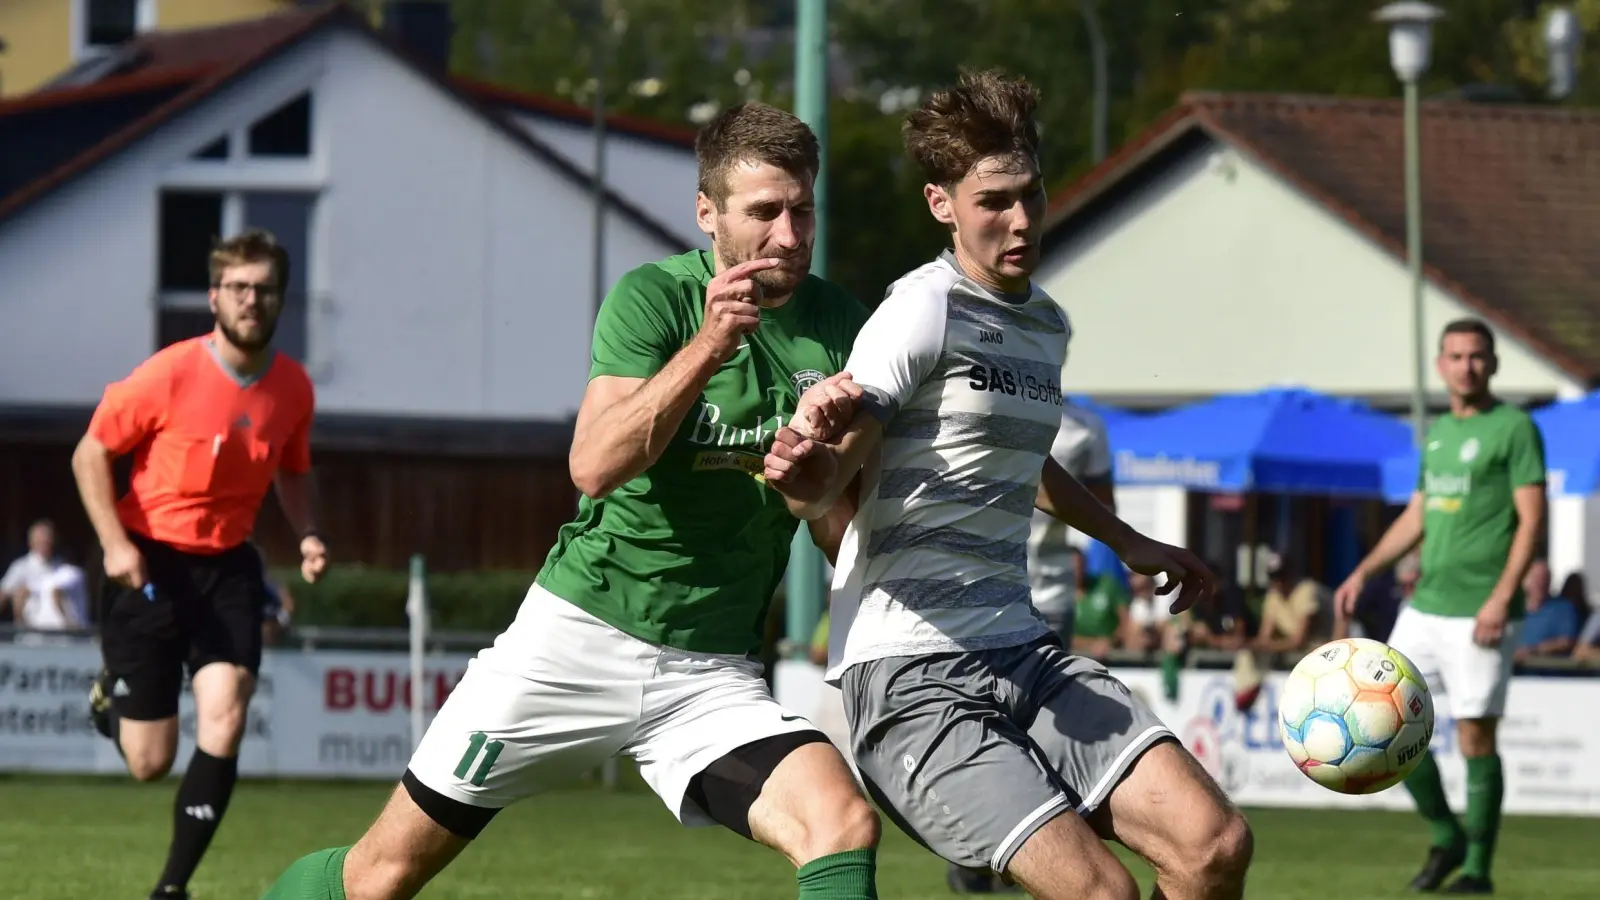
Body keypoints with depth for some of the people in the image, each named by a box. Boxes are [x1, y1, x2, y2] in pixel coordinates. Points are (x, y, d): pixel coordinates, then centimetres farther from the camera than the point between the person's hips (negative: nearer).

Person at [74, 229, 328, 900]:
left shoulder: (293, 388, -1)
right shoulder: (169, 374, -15)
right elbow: (91, 453, -6)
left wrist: (307, 535, 0)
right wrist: (115, 543, -16)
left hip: (228, 567, 3)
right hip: (150, 564, -3)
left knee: (224, 719, -17)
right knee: (150, 762, -1)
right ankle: (109, 694, 37)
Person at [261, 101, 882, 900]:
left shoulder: (837, 327, 2)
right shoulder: (656, 296, -9)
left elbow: (841, 538, 3)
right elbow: (595, 466, -23)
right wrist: (707, 346, -31)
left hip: (710, 674, 3)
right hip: (582, 632, -3)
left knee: (846, 824, -25)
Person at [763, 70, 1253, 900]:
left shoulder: (1047, 325, 15)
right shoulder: (925, 310, -10)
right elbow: (830, 475, -21)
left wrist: (1128, 542, 47)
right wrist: (808, 475, -44)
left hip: (1020, 649, 8)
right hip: (911, 671, -8)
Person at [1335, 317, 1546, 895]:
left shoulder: (1514, 429, -5)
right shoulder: (1437, 433, 16)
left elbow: (1532, 520, -11)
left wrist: (1501, 598, -19)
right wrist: (1364, 572, 16)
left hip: (1479, 614, -7)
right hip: (1425, 608, 7)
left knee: (1476, 738, -5)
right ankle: (1446, 839, 18)